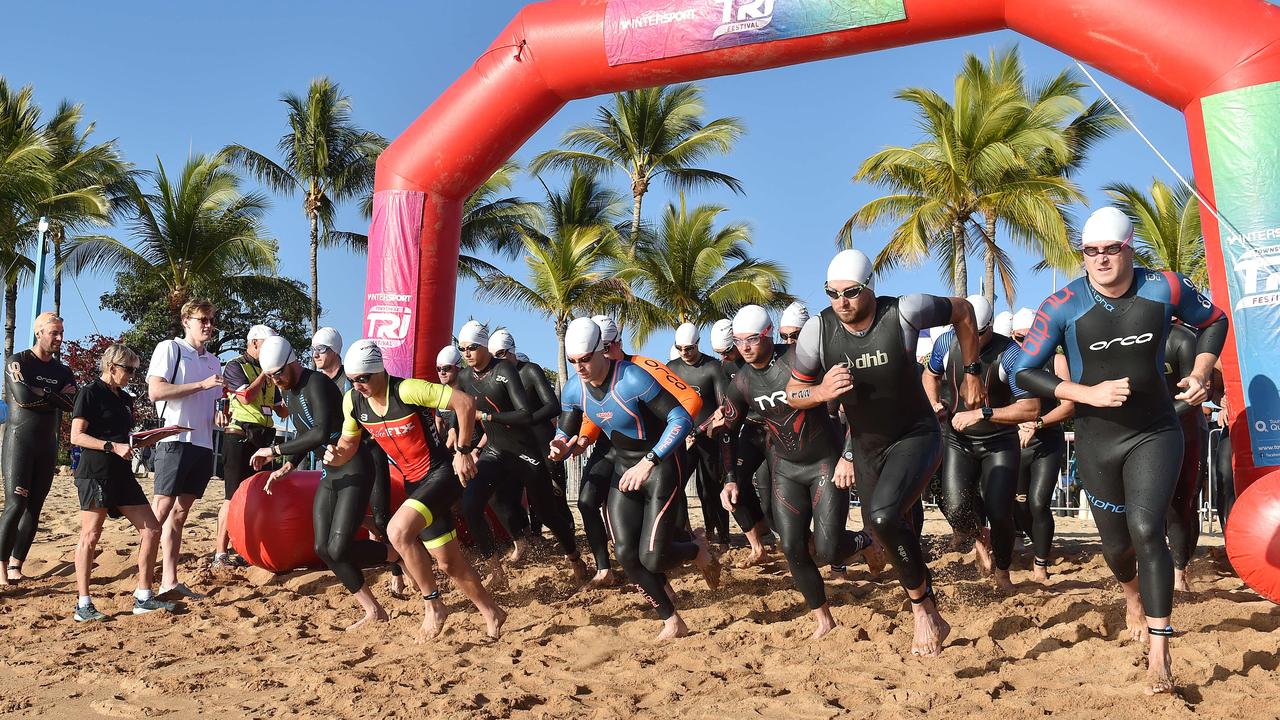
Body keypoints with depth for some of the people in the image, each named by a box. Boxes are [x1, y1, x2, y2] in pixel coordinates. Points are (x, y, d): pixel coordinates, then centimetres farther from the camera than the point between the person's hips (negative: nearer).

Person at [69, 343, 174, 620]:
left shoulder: (125, 399, 18)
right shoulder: (91, 393, -5)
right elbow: (77, 436, -12)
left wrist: (143, 441, 8)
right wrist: (112, 446, -21)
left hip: (121, 473, 8)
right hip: (95, 473, -8)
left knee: (151, 529, 3)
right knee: (90, 535, -4)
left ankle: (143, 597, 8)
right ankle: (83, 605, 3)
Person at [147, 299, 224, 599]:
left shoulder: (213, 361, 20)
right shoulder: (169, 349, -1)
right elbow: (155, 391, -13)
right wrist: (202, 385, -17)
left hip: (203, 444, 7)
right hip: (175, 441, -7)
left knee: (180, 514, 8)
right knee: (160, 512, -10)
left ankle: (169, 581, 9)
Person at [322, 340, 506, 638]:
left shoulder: (407, 391, -23)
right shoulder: (352, 401, -3)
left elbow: (465, 402, -23)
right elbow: (349, 441, 12)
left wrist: (463, 451, -19)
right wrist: (336, 455, -12)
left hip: (441, 474, -8)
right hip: (414, 484, 8)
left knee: (398, 530, -28)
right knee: (447, 561, 13)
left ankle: (433, 603, -10)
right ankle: (491, 613, 31)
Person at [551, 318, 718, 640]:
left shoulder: (632, 378, -26)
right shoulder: (573, 390, -6)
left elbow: (682, 419, -28)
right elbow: (565, 434, 4)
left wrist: (648, 462, -35)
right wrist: (559, 447, -22)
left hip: (659, 467, -6)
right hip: (623, 469, 6)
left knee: (652, 558, -13)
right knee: (626, 555, -4)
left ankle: (698, 550, 22)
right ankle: (672, 622, 14)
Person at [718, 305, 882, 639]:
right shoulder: (741, 382, -3)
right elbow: (728, 431, 10)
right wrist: (730, 480, 3)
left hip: (826, 462, -5)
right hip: (785, 468, 5)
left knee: (828, 551, -12)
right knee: (792, 548, -1)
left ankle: (866, 541, 23)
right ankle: (823, 618, 17)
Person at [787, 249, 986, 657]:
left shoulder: (904, 313, -22)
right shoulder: (818, 331, -15)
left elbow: (963, 312, -2)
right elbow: (793, 394, -4)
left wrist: (972, 374, 1)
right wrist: (822, 392, -26)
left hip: (916, 436, -5)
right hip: (866, 446, 5)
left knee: (883, 517, -29)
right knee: (882, 531, 15)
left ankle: (923, 606, -5)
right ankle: (931, 621, 40)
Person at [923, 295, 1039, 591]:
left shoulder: (1009, 354, -21)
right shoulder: (946, 343, -8)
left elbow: (1031, 408, -24)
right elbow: (931, 374, 15)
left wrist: (981, 414, -28)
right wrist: (935, 405, -2)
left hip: (1000, 443, -2)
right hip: (957, 441, 3)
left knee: (999, 513, -10)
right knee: (956, 510, -13)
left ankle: (1002, 573, 19)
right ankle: (979, 538, 24)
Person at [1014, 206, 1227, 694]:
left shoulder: (1164, 288, -9)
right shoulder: (1063, 305, -14)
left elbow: (1213, 322, 11)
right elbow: (1026, 373, -11)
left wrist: (1200, 373, -5)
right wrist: (1089, 393, -22)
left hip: (1156, 433, -1)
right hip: (1097, 440, 1)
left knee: (1146, 530, -19)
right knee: (1116, 543, 13)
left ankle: (1159, 658, -11)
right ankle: (1133, 596, 51)